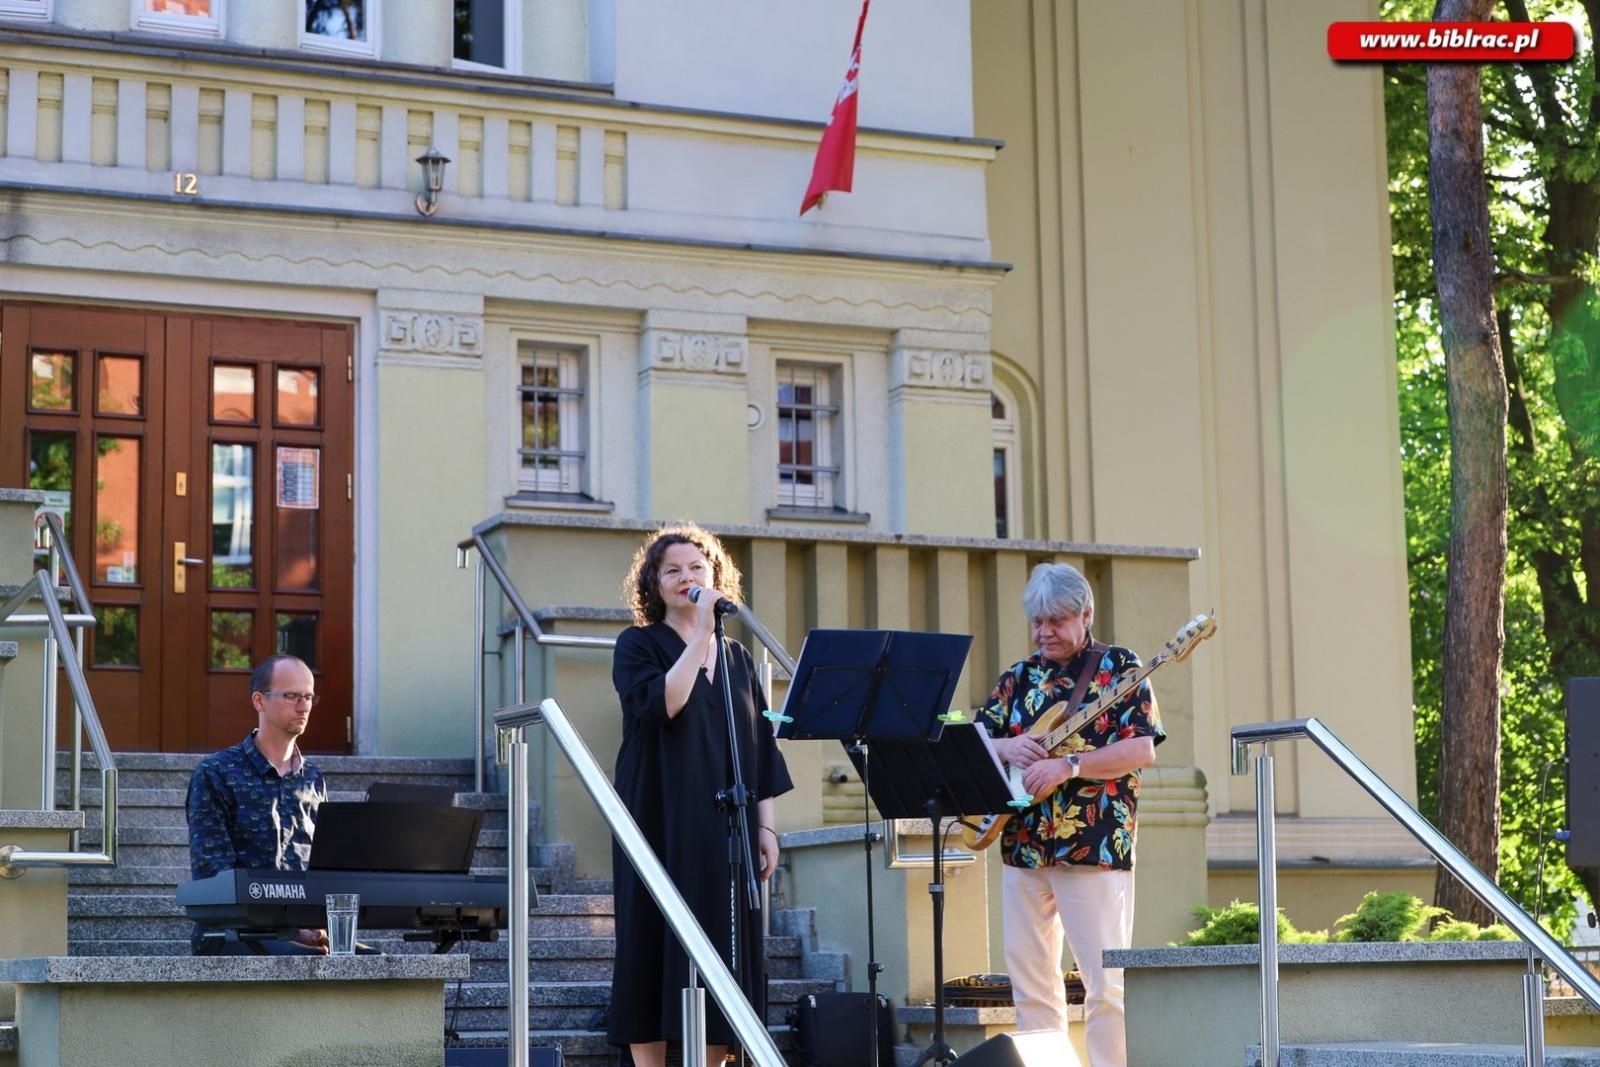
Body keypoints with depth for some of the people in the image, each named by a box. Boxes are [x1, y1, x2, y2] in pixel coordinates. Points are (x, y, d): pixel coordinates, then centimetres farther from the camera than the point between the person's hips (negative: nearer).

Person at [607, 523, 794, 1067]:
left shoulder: (737, 657, 16)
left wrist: (766, 825, 7)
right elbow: (658, 705, -18)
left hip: (727, 829, 4)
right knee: (659, 946, -5)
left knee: (724, 951, 0)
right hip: (662, 825, -4)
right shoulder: (638, 645, 2)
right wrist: (701, 635, -16)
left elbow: (762, 746, 14)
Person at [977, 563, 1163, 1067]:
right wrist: (1006, 747, -9)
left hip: (1093, 846, -6)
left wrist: (1067, 766, -20)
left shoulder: (1118, 667, 0)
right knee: (1029, 979, 8)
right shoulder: (1019, 677, 14)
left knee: (1106, 982, -9)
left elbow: (1142, 748, -11)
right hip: (1022, 845, 6)